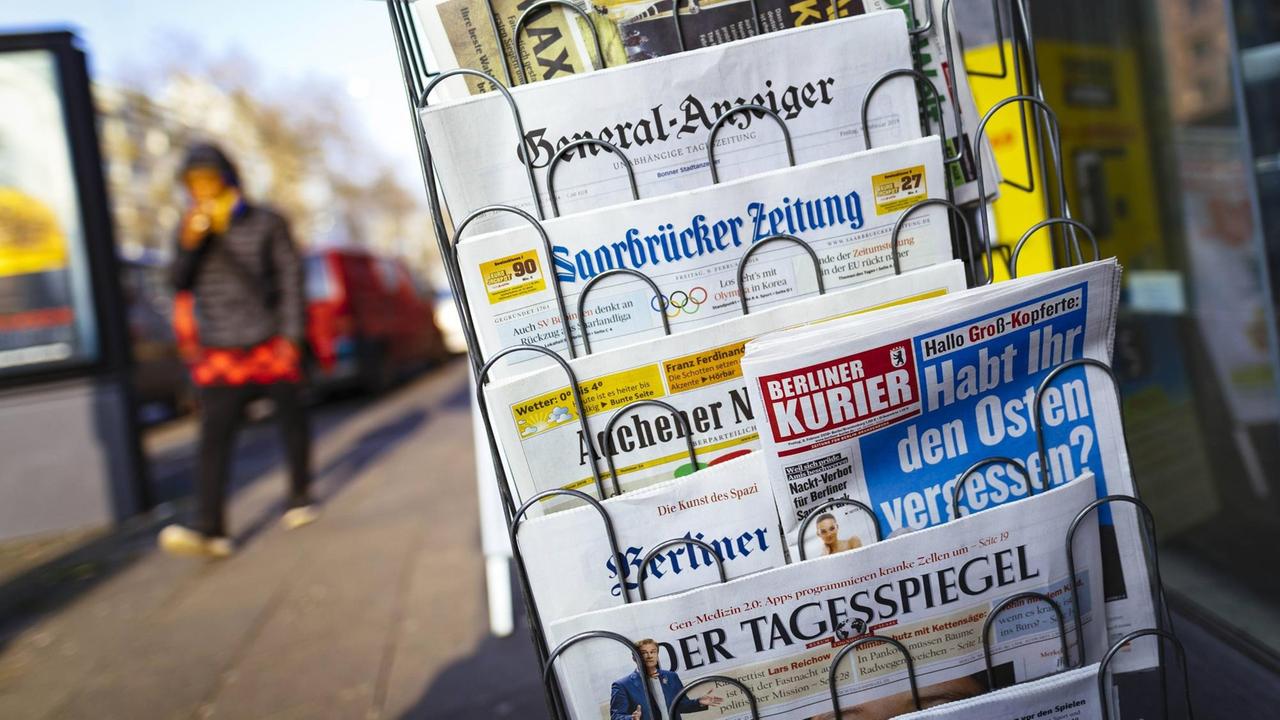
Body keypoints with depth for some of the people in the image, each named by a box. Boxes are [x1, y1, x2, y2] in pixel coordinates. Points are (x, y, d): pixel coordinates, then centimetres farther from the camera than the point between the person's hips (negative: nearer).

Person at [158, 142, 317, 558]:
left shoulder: (266, 223, 0)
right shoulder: (190, 229, 9)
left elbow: (290, 277, 0)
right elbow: (180, 283, 5)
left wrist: (290, 334, -7)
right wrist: (189, 246, -13)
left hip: (272, 347, -1)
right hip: (220, 352, 2)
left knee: (291, 421, 7)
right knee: (214, 438, -8)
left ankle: (300, 499, 27)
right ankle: (211, 530, -11)